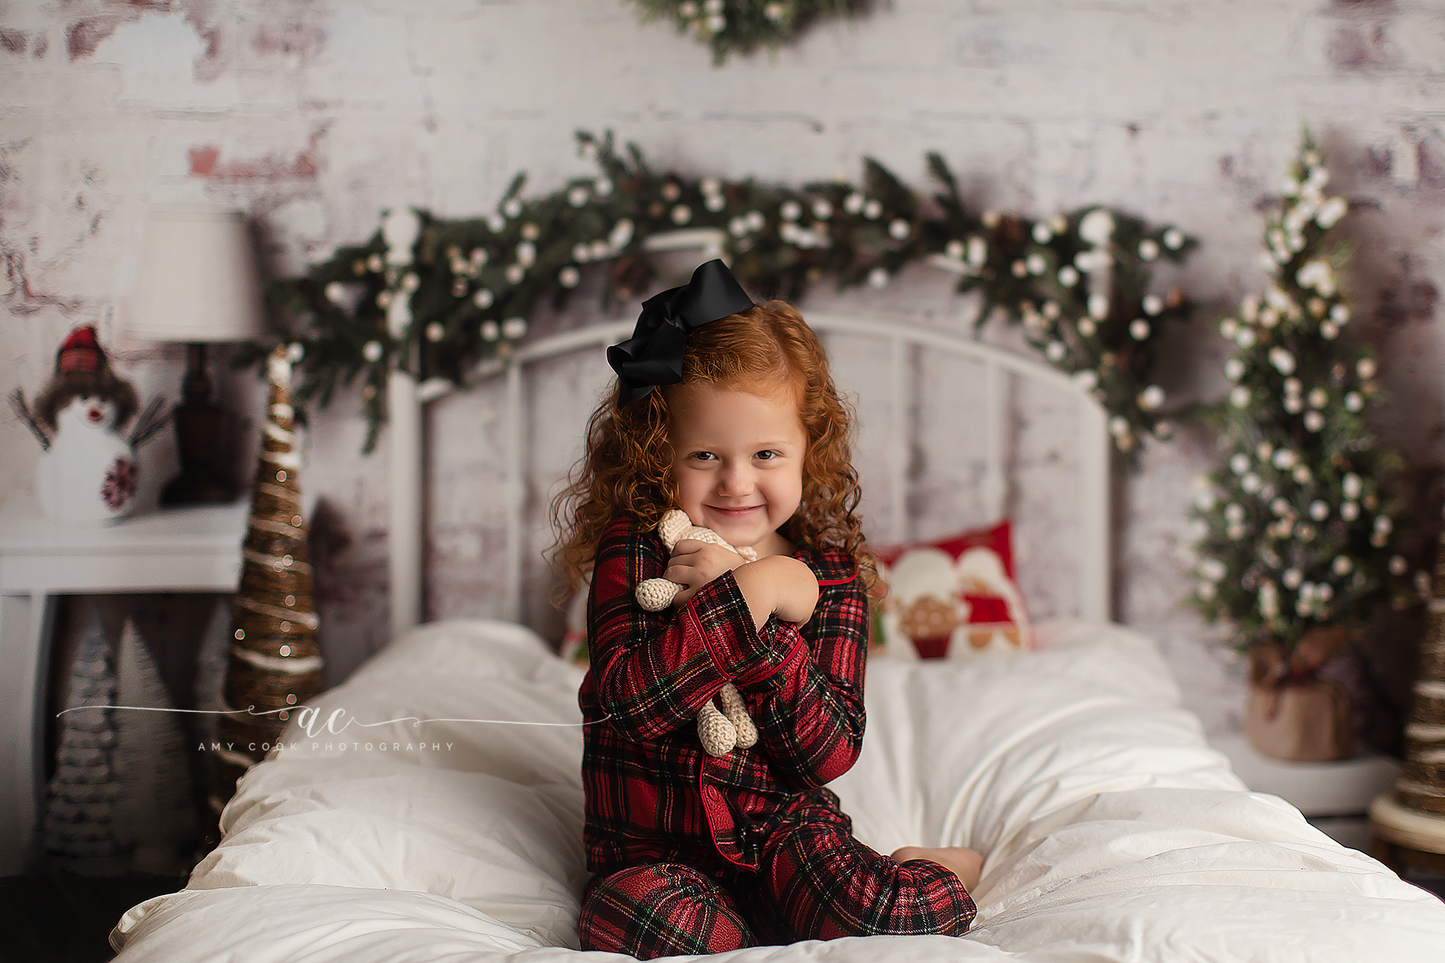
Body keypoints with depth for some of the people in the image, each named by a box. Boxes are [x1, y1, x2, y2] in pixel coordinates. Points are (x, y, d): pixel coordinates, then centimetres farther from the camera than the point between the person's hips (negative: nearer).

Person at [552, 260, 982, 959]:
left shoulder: (828, 575, 0)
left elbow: (830, 754, -10)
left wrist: (761, 630, -22)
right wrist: (751, 592, -24)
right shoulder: (633, 552, -5)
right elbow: (629, 701, -22)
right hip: (654, 850, -1)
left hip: (788, 829, 1)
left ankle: (933, 870, 8)